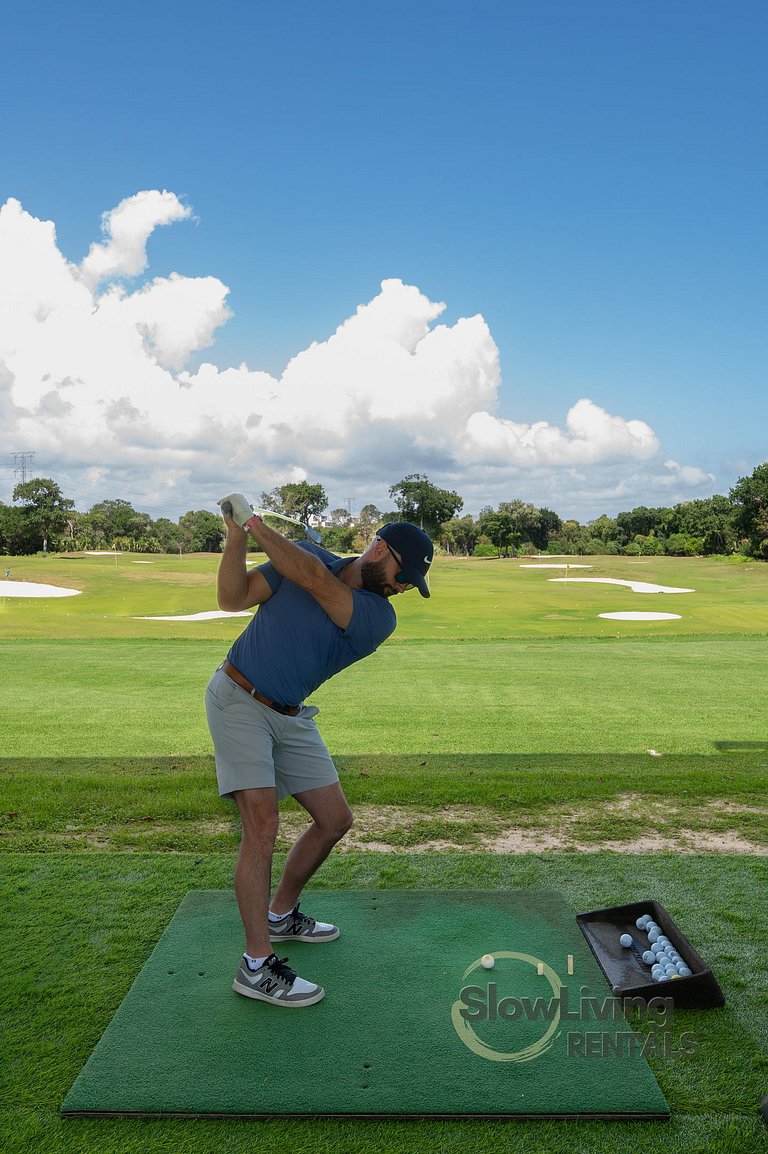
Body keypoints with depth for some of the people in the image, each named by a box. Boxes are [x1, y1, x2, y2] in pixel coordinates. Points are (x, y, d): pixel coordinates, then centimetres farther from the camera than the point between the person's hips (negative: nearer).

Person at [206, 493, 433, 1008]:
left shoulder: (379, 618, -8)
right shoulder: (305, 555, -7)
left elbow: (313, 579, -22)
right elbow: (234, 598, -10)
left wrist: (256, 524, -18)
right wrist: (237, 536, -22)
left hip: (291, 717, 5)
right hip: (238, 699, -4)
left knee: (335, 819, 7)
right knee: (263, 822, -17)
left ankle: (280, 914, 30)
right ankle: (258, 966, -9)